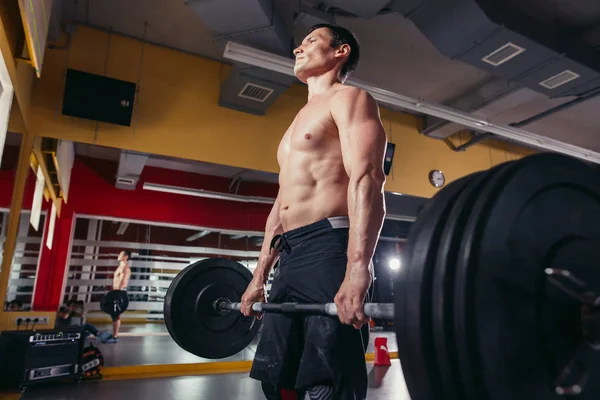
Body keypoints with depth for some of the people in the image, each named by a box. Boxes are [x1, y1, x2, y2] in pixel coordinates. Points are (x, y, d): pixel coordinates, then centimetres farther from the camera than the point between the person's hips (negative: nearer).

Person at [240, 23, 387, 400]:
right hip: (290, 260, 9)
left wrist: (357, 270, -29)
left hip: (329, 251, -9)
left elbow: (367, 180, -15)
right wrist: (259, 277, 20)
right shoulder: (300, 120, 28)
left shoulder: (349, 98, 2)